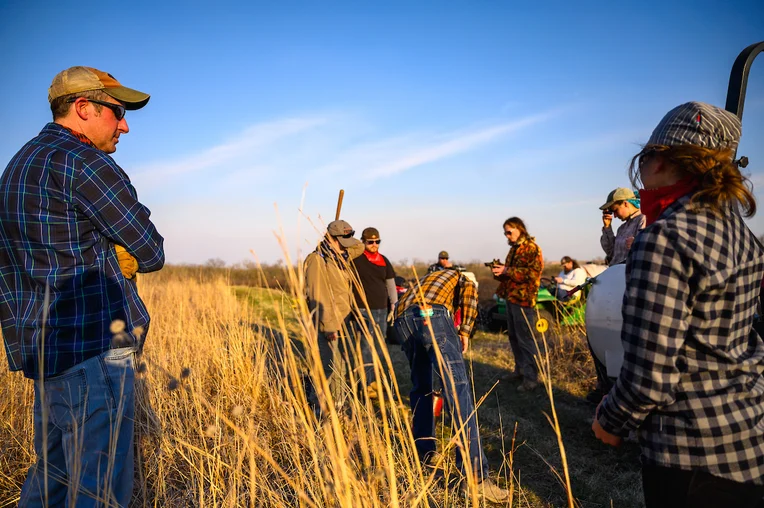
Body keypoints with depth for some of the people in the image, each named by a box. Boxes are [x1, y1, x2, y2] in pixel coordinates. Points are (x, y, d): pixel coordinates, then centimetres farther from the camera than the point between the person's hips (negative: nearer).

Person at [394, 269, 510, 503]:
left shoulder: (426, 280, 45)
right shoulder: (464, 279, 31)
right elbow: (469, 293, 2)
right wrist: (465, 331, 4)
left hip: (402, 318, 6)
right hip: (432, 315, -6)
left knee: (420, 387, 23)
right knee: (458, 389, -7)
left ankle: (424, 452, 30)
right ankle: (474, 474, -11)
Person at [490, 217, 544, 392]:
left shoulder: (531, 248, -9)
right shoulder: (514, 249, 19)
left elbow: (533, 273, -20)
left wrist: (507, 271, -22)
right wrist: (499, 271, 3)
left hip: (523, 299, -9)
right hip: (511, 297, 9)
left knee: (526, 339, -7)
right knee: (514, 337, 15)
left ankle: (531, 378, -1)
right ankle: (520, 369, 28)